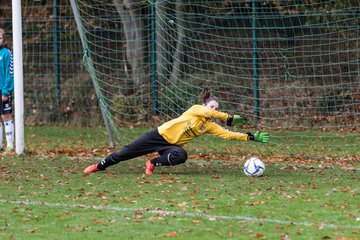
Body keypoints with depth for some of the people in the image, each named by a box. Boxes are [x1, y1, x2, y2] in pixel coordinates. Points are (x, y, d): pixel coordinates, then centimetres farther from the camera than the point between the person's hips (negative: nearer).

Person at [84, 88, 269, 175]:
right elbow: (208, 112, -32)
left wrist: (251, 137, -13)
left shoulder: (210, 126, 1)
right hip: (160, 135, -4)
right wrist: (230, 118, -33)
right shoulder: (196, 110, -12)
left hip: (172, 145, 4)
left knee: (181, 156, -32)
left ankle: (153, 164, -9)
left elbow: (228, 134, -5)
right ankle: (100, 166, 18)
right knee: (127, 152, -4)